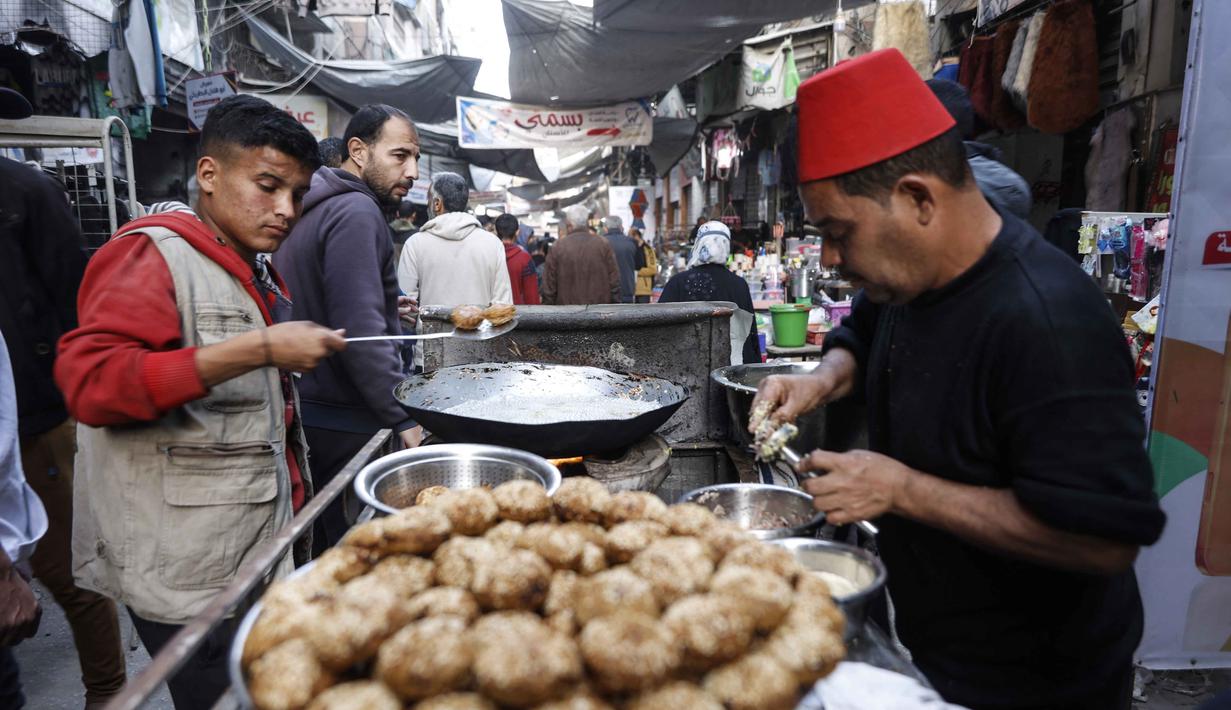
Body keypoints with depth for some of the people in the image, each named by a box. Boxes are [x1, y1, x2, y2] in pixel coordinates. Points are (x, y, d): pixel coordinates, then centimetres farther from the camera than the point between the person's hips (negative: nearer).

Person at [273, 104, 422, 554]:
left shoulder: (317, 209, 15)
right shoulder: (357, 213, -16)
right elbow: (361, 331, -25)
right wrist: (405, 419, -23)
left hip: (311, 411, 10)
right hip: (344, 422, -10)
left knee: (324, 544, 19)